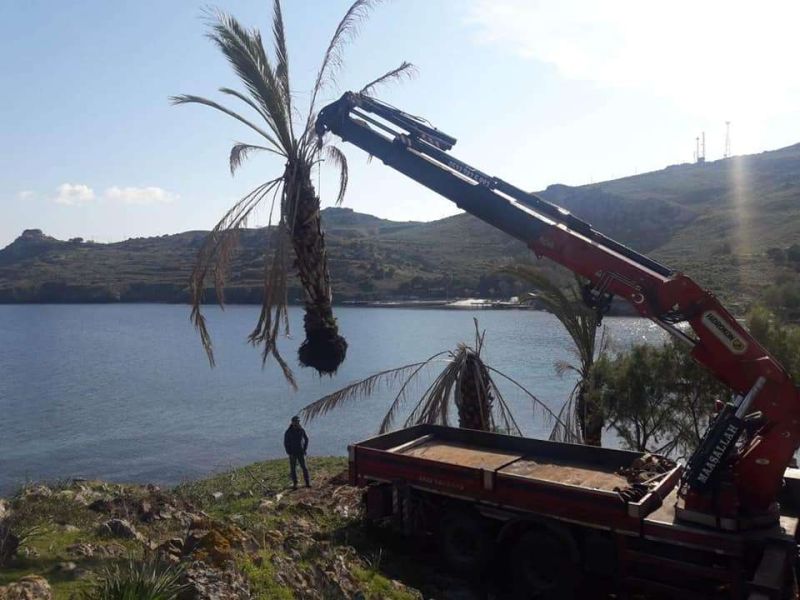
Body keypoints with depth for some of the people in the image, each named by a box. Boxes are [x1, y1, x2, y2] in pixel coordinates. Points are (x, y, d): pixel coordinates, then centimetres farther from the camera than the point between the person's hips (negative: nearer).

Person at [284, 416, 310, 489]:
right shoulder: (288, 432, -11)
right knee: (293, 468, 0)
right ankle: (294, 484, 9)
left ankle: (307, 483, 1)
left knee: (304, 467, -4)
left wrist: (305, 449, 5)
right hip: (292, 453, -2)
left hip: (300, 452, 2)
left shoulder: (301, 430, -3)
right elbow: (285, 443, -7)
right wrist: (289, 453, -12)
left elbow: (306, 439, 12)